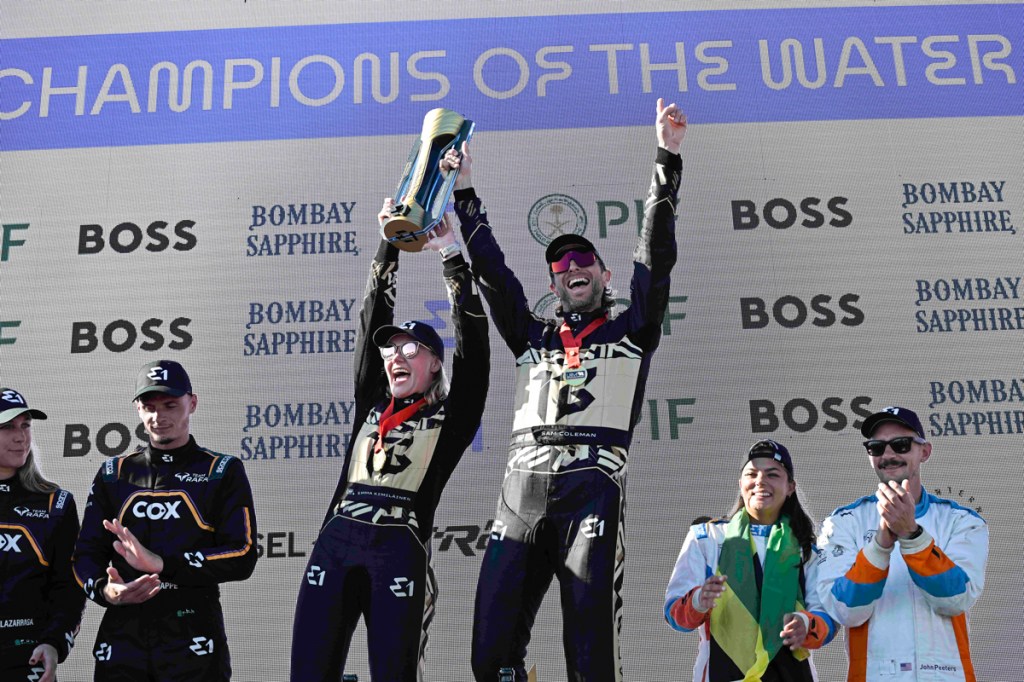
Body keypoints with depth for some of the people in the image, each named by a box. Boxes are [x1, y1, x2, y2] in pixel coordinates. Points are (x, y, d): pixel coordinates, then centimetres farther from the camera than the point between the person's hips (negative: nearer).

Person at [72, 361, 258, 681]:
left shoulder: (223, 472, 1)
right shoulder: (113, 473, 11)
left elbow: (242, 558, -8)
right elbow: (87, 554, 10)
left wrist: (161, 564, -18)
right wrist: (104, 590, -12)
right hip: (120, 640, 3)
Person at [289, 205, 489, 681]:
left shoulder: (451, 417, 9)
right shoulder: (372, 404, 20)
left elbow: (473, 343, 1)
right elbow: (372, 319, 17)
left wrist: (451, 255, -1)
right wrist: (390, 245, 12)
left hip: (399, 549, -4)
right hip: (335, 542, 4)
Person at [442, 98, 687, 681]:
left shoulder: (630, 333, 18)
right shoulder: (534, 338, 25)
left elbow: (657, 255, 9)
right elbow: (491, 269, 23)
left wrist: (669, 159, 3)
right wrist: (466, 192, 22)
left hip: (592, 489, -3)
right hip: (522, 487, 3)